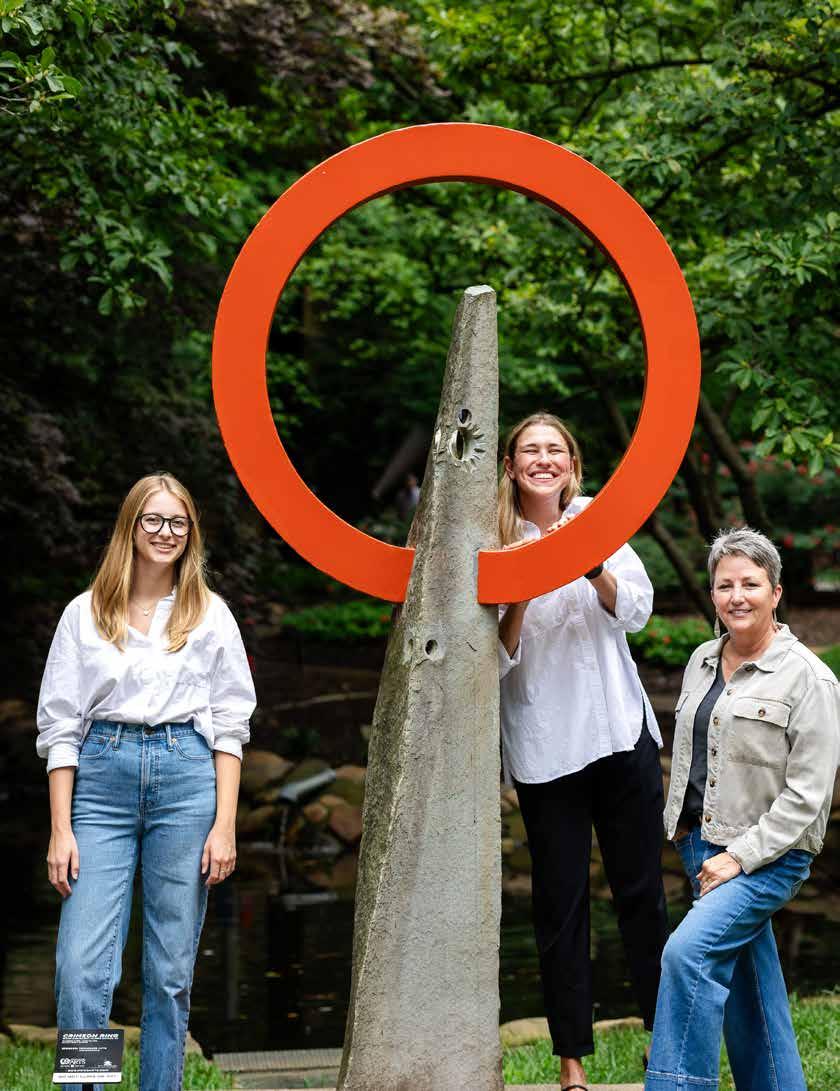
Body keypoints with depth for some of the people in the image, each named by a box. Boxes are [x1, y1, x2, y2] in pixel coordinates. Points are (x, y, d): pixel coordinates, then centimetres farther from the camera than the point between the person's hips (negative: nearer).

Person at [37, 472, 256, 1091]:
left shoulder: (210, 615, 10)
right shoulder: (86, 613, 9)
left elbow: (230, 726, 7)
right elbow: (60, 726, 7)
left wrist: (224, 825, -2)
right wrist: (61, 829, -1)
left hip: (186, 773, 0)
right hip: (102, 777, 0)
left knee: (171, 970, 2)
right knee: (81, 967, -10)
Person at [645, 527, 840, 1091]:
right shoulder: (702, 661, 11)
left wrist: (741, 856, -17)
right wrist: (681, 826, 15)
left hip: (769, 854, -7)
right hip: (702, 844, 7)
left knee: (690, 950, -24)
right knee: (746, 982, 10)